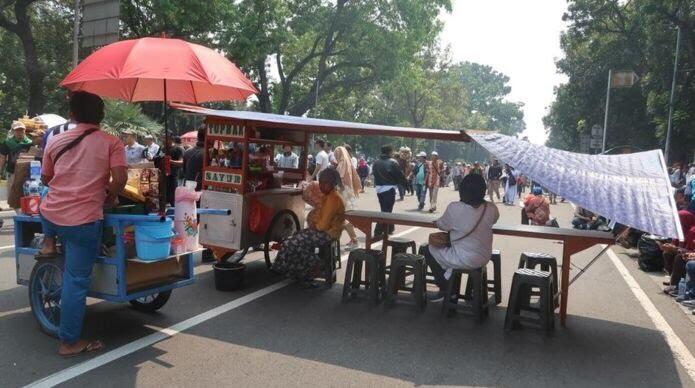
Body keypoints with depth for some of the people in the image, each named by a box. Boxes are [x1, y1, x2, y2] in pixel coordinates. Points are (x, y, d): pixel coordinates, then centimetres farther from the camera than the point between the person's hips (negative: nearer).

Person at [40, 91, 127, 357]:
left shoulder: (56, 141, 9)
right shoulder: (111, 142, -3)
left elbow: (45, 179, 18)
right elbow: (120, 179, -14)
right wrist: (110, 198, 5)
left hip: (50, 214, 4)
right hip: (83, 220, -4)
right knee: (76, 280, 3)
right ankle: (70, 342, 10)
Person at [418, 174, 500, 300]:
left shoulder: (454, 208, -22)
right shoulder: (491, 209, -11)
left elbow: (442, 226, -4)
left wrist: (436, 222, 17)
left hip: (464, 260, -6)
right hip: (484, 258, 6)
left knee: (426, 249, 16)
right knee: (448, 247, 30)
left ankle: (445, 289, 21)